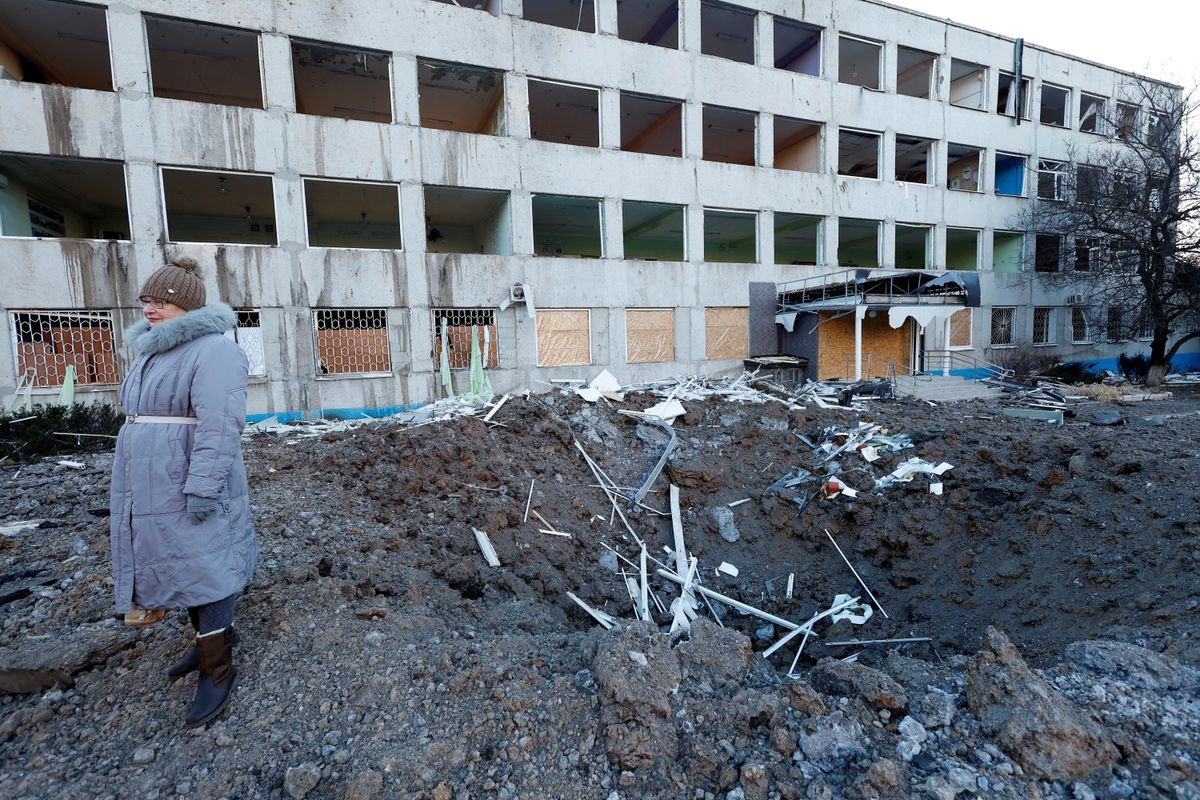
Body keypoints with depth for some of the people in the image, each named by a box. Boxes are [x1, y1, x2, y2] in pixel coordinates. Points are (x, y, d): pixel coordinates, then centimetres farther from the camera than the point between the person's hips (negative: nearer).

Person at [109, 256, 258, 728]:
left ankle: (218, 669, 12)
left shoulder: (213, 350, -18)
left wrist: (202, 488, -27)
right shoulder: (155, 351, 13)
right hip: (153, 486, 9)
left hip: (187, 488, -9)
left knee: (203, 568, -1)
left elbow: (220, 424, -25)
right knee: (179, 564, 18)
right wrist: (136, 486, 22)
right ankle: (212, 638, 34)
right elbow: (143, 416, 21)